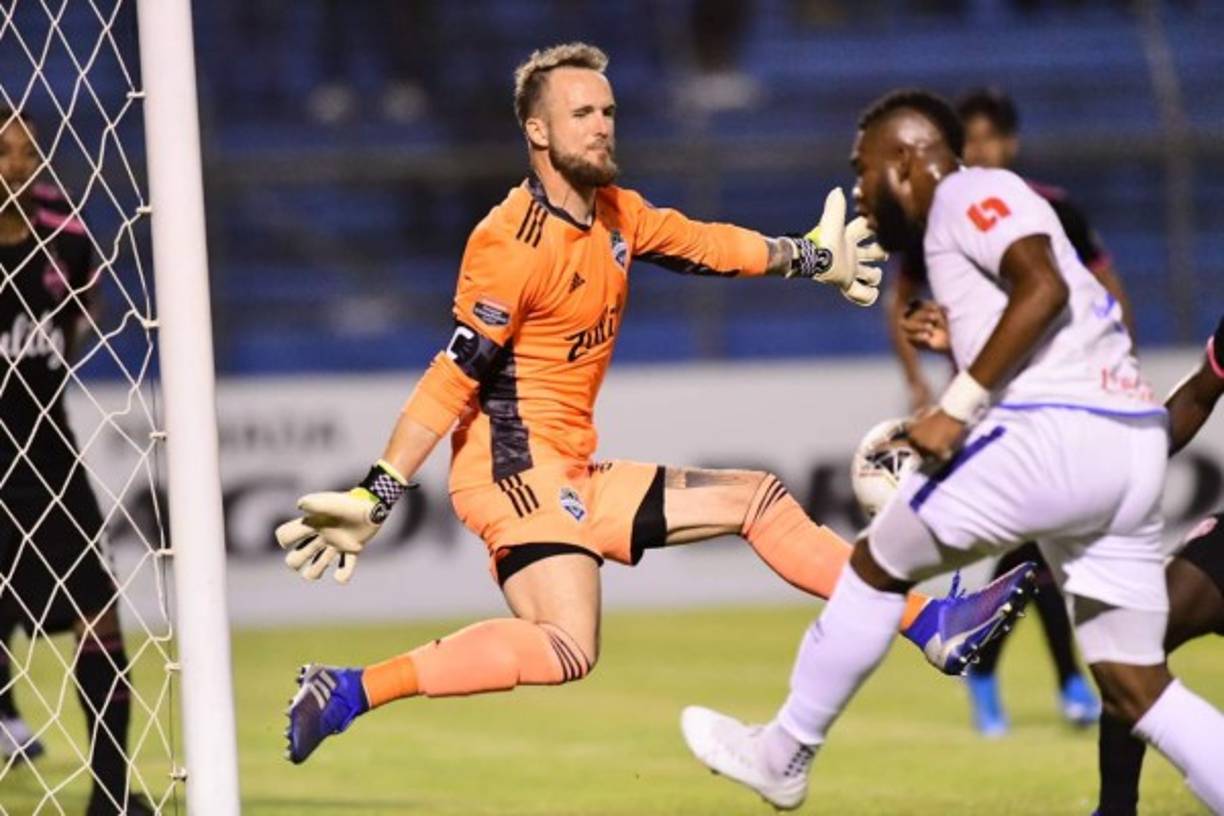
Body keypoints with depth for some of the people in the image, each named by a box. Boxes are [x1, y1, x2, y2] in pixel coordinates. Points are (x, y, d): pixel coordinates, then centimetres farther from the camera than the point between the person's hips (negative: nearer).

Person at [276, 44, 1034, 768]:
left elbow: (700, 243, 29)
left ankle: (935, 626, 22)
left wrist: (809, 256, 38)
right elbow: (454, 378, -20)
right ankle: (348, 693, -32)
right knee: (567, 648, -31)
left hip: (576, 480, 9)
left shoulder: (615, 214, 10)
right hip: (514, 469, -9)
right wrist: (375, 497, -24)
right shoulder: (514, 244, -17)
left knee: (760, 500, 15)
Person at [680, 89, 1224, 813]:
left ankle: (785, 754, 23)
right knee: (1136, 688, 8)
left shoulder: (969, 193, 0)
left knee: (879, 564, 10)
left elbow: (1043, 289, -17)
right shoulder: (985, 212, 28)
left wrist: (957, 407, -16)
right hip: (1132, 450, 9)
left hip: (1058, 430, -9)